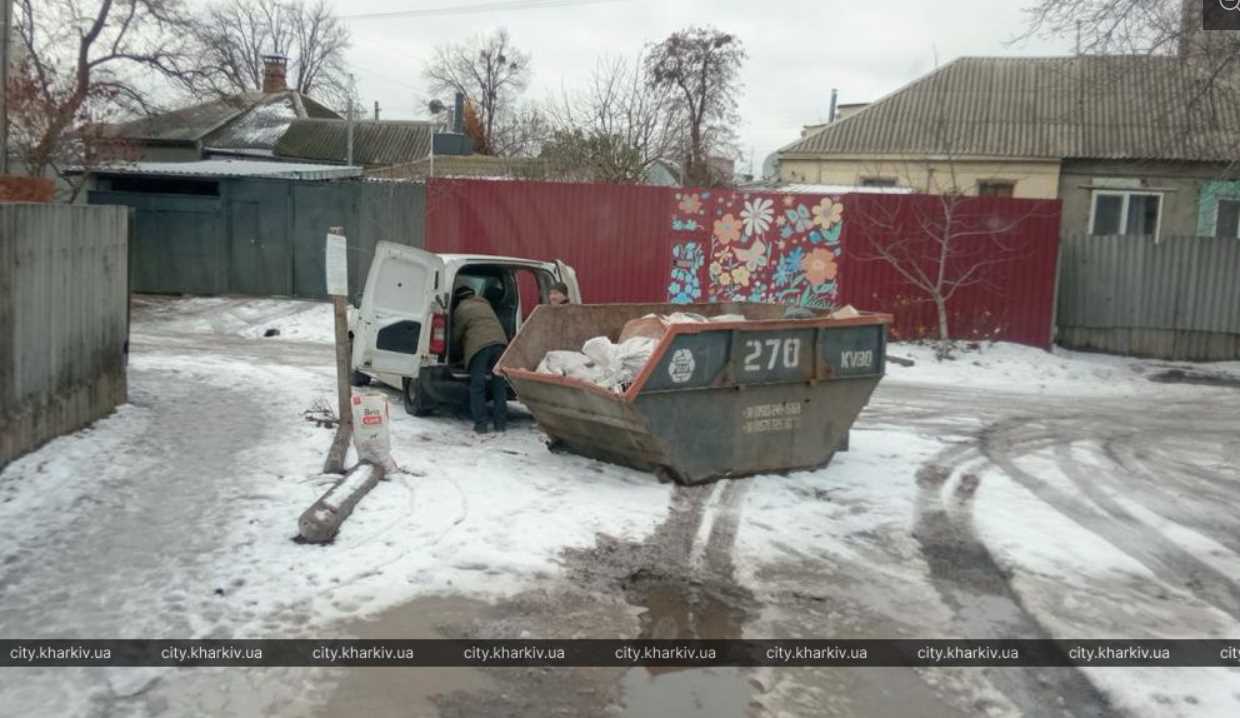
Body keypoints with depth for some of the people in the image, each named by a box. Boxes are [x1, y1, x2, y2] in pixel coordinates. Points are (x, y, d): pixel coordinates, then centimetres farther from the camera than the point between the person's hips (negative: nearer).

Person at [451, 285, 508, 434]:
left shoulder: (460, 310, 12)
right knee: (499, 384, 10)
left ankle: (480, 424, -2)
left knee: (477, 386, 1)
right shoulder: (485, 304, 29)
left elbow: (456, 335, 18)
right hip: (499, 342, 5)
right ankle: (501, 422, 10)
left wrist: (458, 350, 36)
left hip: (479, 345, -5)